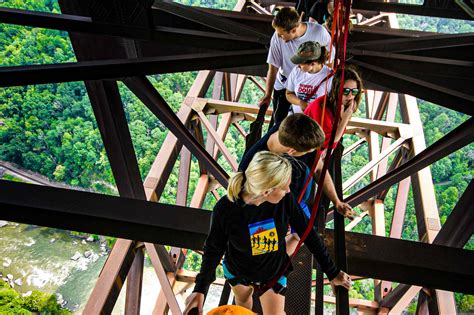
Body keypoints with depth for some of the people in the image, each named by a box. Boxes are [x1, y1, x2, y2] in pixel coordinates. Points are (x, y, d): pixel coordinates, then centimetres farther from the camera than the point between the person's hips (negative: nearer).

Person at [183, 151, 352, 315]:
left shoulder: (285, 199, -30)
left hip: (274, 272, 0)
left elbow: (308, 233, -15)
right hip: (237, 271, 0)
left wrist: (332, 272, -8)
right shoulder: (225, 209, -34)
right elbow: (214, 248, -17)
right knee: (242, 299, 30)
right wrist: (201, 289, -18)